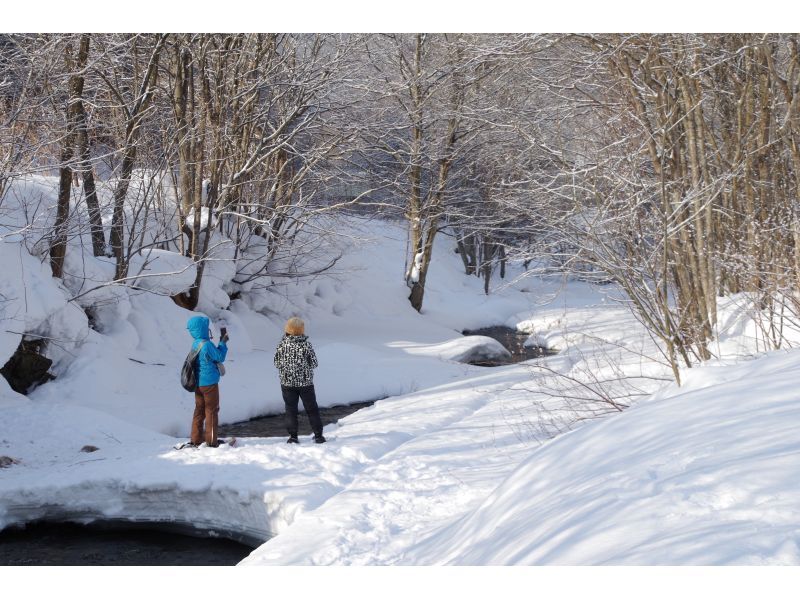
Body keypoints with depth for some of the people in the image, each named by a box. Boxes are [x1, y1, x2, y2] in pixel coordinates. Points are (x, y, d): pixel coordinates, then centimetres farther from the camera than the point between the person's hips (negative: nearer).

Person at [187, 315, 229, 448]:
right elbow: (220, 357, -11)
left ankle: (196, 439, 16)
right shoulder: (207, 345, -20)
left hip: (198, 383, 8)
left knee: (199, 410, 13)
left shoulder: (195, 344, 6)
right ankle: (211, 440, 6)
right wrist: (223, 342, -2)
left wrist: (222, 342, 10)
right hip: (209, 383, -8)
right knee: (211, 411, 2)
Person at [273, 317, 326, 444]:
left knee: (291, 410, 8)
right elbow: (314, 363, -7)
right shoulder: (306, 345, -12)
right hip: (306, 382, -1)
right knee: (312, 409, 10)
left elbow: (276, 362, -1)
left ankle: (293, 437, 6)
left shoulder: (282, 344, -8)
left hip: (287, 382, 1)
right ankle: (318, 435, 12)